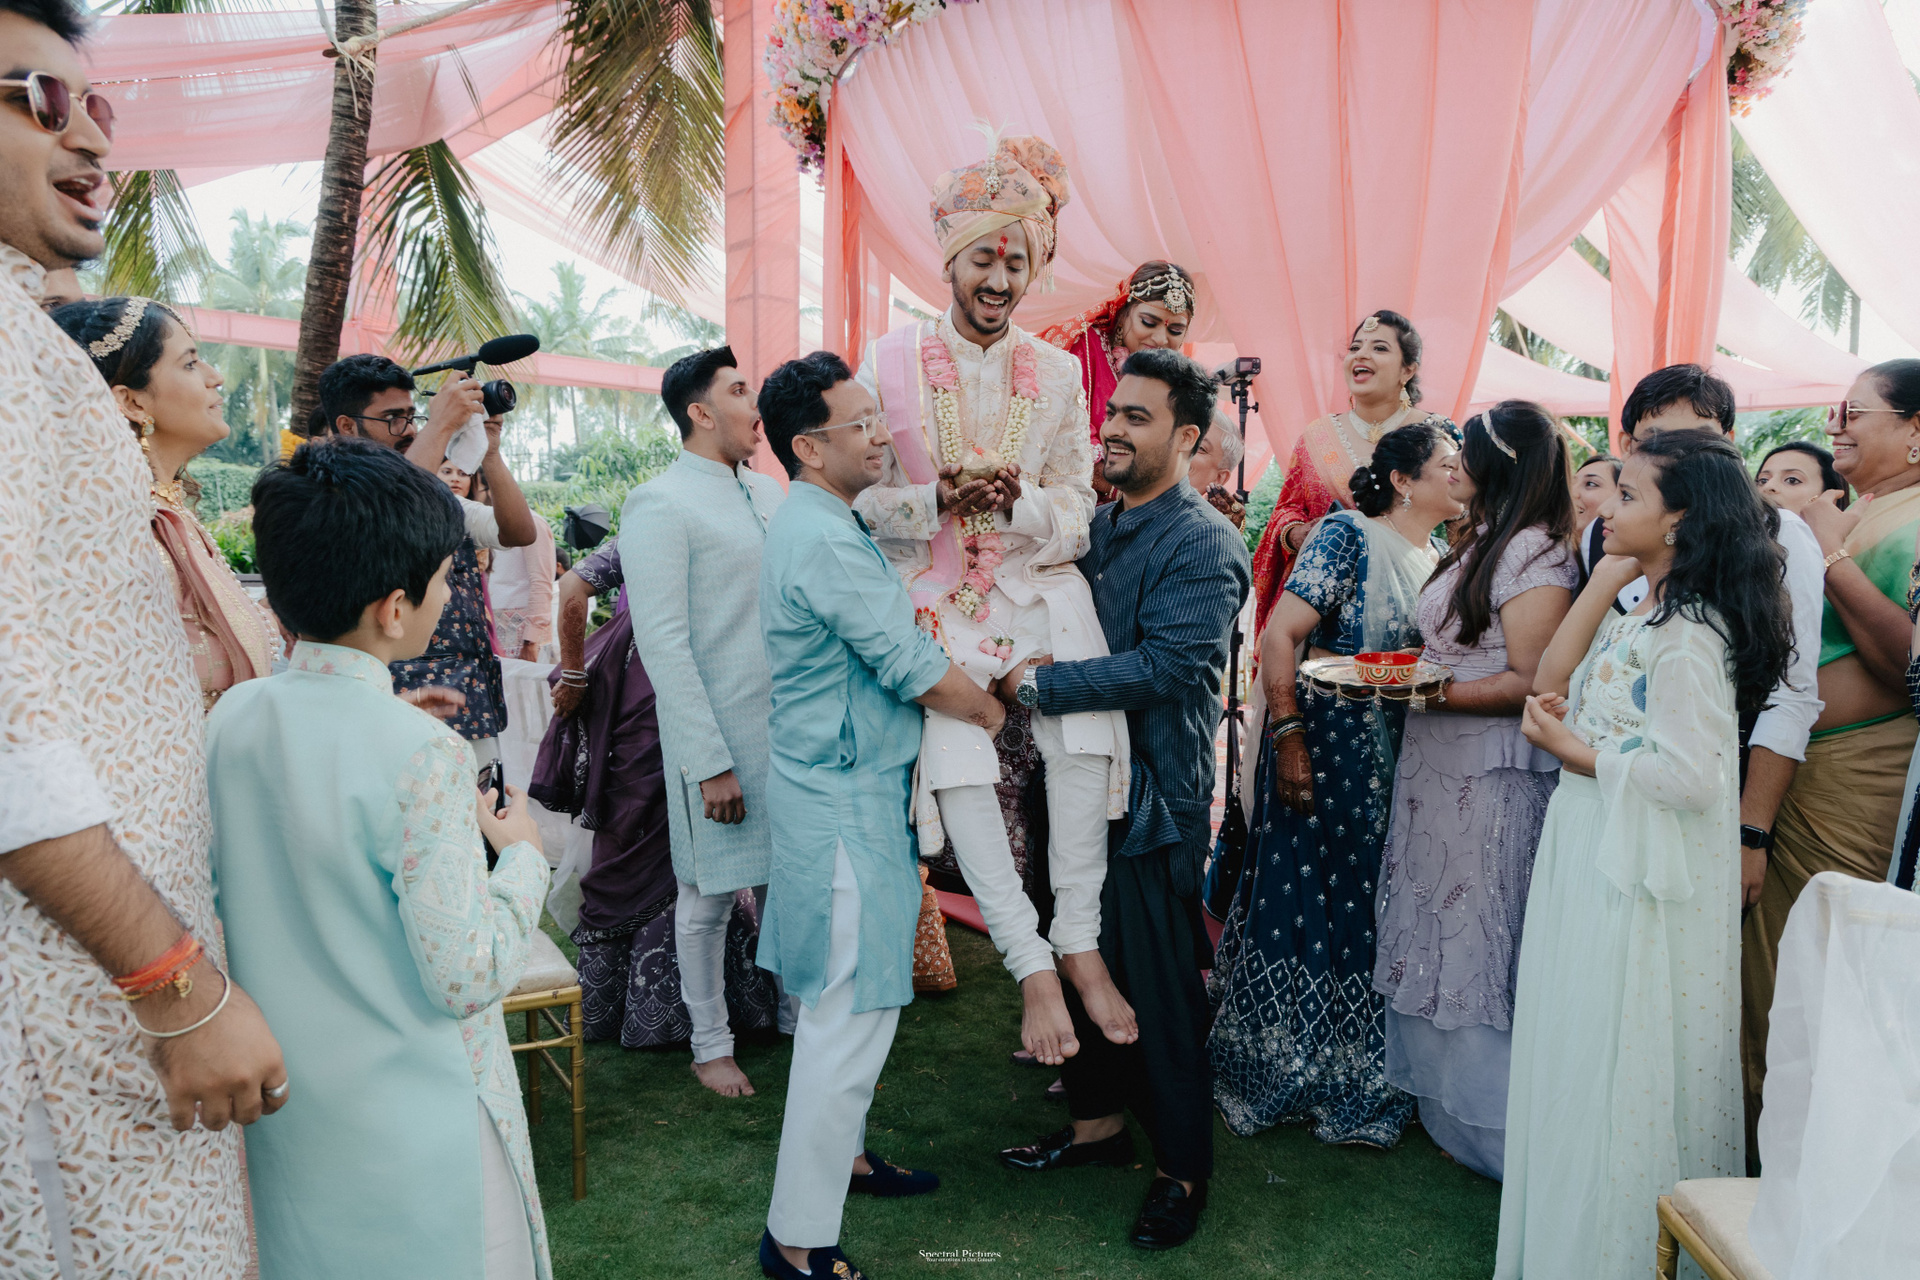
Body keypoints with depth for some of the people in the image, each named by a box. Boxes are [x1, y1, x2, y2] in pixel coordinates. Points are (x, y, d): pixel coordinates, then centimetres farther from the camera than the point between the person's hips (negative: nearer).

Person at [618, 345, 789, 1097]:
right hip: (718, 732, -6)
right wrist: (710, 761, -17)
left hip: (792, 726, 6)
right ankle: (710, 1044, 26)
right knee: (710, 894, 8)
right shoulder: (659, 506, -11)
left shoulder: (768, 492, 11)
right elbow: (662, 642, -15)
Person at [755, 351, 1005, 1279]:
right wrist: (996, 714, -4)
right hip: (846, 800, -11)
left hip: (832, 787, 11)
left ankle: (838, 1155, 38)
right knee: (850, 1014, -4)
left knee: (836, 1003, 21)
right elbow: (917, 670, -20)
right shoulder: (826, 542, -21)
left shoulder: (810, 525, 12)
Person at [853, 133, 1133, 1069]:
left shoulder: (1056, 371, 9)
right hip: (932, 590, -1)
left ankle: (1079, 937, -10)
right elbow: (858, 496, 2)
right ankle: (1031, 963, -13)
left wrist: (1019, 502, -13)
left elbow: (1076, 504, 9)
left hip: (1035, 582, 2)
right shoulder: (893, 358, 2)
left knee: (1085, 731, -23)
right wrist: (938, 500, -15)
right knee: (955, 755, -21)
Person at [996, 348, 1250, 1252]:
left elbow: (1166, 664, -24)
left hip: (1155, 800, -7)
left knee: (1161, 987, 3)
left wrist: (1038, 683, -23)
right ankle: (1099, 1120, 37)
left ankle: (1183, 1170, 21)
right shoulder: (1097, 526, 11)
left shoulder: (1204, 544, -14)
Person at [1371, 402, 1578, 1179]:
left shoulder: (1536, 551, -15)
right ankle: (1444, 1095, 32)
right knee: (1439, 930, 17)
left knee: (1478, 939, 1)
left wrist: (1431, 692, -24)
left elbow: (1530, 683, -20)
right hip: (1439, 764, 10)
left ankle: (1492, 1122, 17)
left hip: (1493, 773, -10)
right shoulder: (1479, 541, 14)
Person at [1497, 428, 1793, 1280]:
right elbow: (1551, 682, 3)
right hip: (1593, 860, 9)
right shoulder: (1642, 620, 10)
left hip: (1642, 880, -9)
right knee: (1581, 1055, 18)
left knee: (1621, 1069, 5)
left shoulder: (1688, 635, -19)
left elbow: (1691, 773, -24)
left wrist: (1575, 754, -14)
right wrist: (1607, 578, 1)